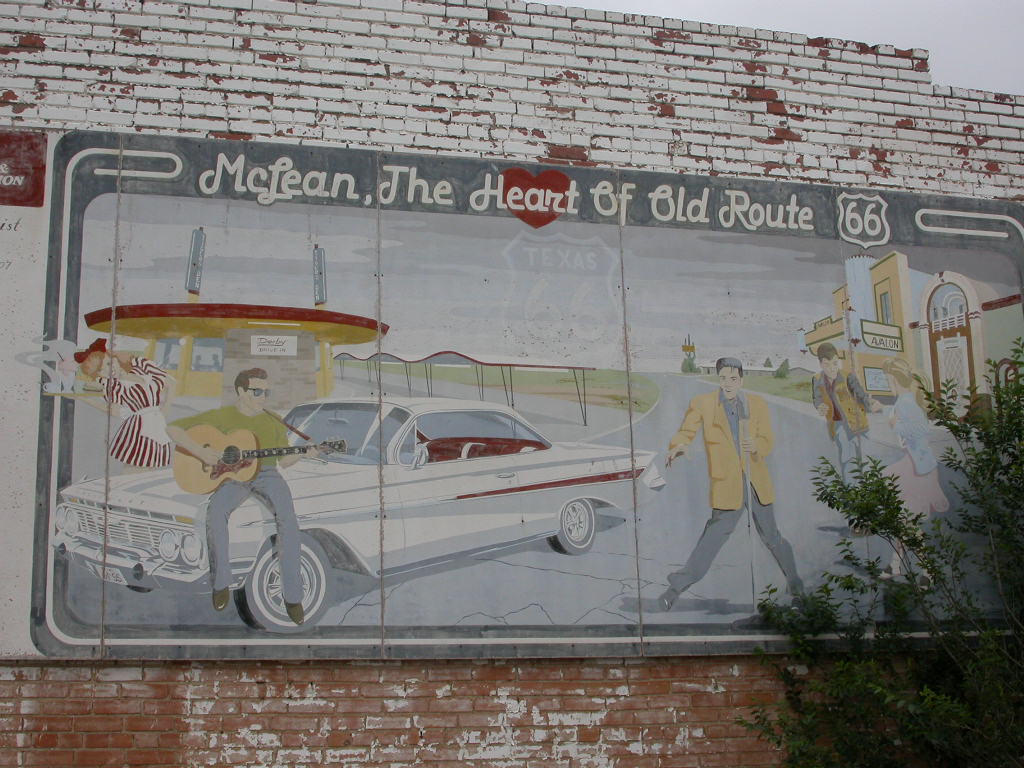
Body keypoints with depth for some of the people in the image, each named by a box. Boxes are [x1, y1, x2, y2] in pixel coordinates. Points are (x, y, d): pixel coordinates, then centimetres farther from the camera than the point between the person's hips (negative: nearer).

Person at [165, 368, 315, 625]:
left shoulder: (273, 421, 15)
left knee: (287, 517, -31)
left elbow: (283, 461, 14)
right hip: (232, 476, -1)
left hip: (266, 474, 1)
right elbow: (173, 428, 2)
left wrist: (303, 453, -6)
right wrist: (200, 452, -11)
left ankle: (292, 595, -25)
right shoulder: (220, 416, 6)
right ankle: (221, 582, -17)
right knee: (215, 511, -36)